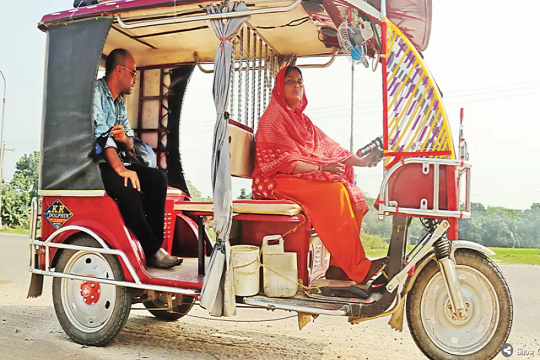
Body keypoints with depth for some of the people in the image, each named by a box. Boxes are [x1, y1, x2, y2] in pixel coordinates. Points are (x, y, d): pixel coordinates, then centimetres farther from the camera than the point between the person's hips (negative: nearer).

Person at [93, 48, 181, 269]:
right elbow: (99, 134, -23)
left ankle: (155, 242, -12)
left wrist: (125, 138, -10)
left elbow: (129, 143, 17)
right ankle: (151, 251, -23)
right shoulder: (96, 92, -8)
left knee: (157, 177, -10)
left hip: (113, 162, 9)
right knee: (127, 186, -33)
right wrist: (120, 169, -33)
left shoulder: (120, 101, 20)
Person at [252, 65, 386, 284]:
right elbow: (281, 162, -15)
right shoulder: (272, 119, -2)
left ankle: (338, 265, -18)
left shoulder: (302, 120, 22)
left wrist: (362, 161, -1)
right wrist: (321, 168, -23)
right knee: (334, 190, -29)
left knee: (352, 193, -16)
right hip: (279, 181, -7)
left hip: (308, 177, 7)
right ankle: (357, 268, -26)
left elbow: (331, 148, 14)